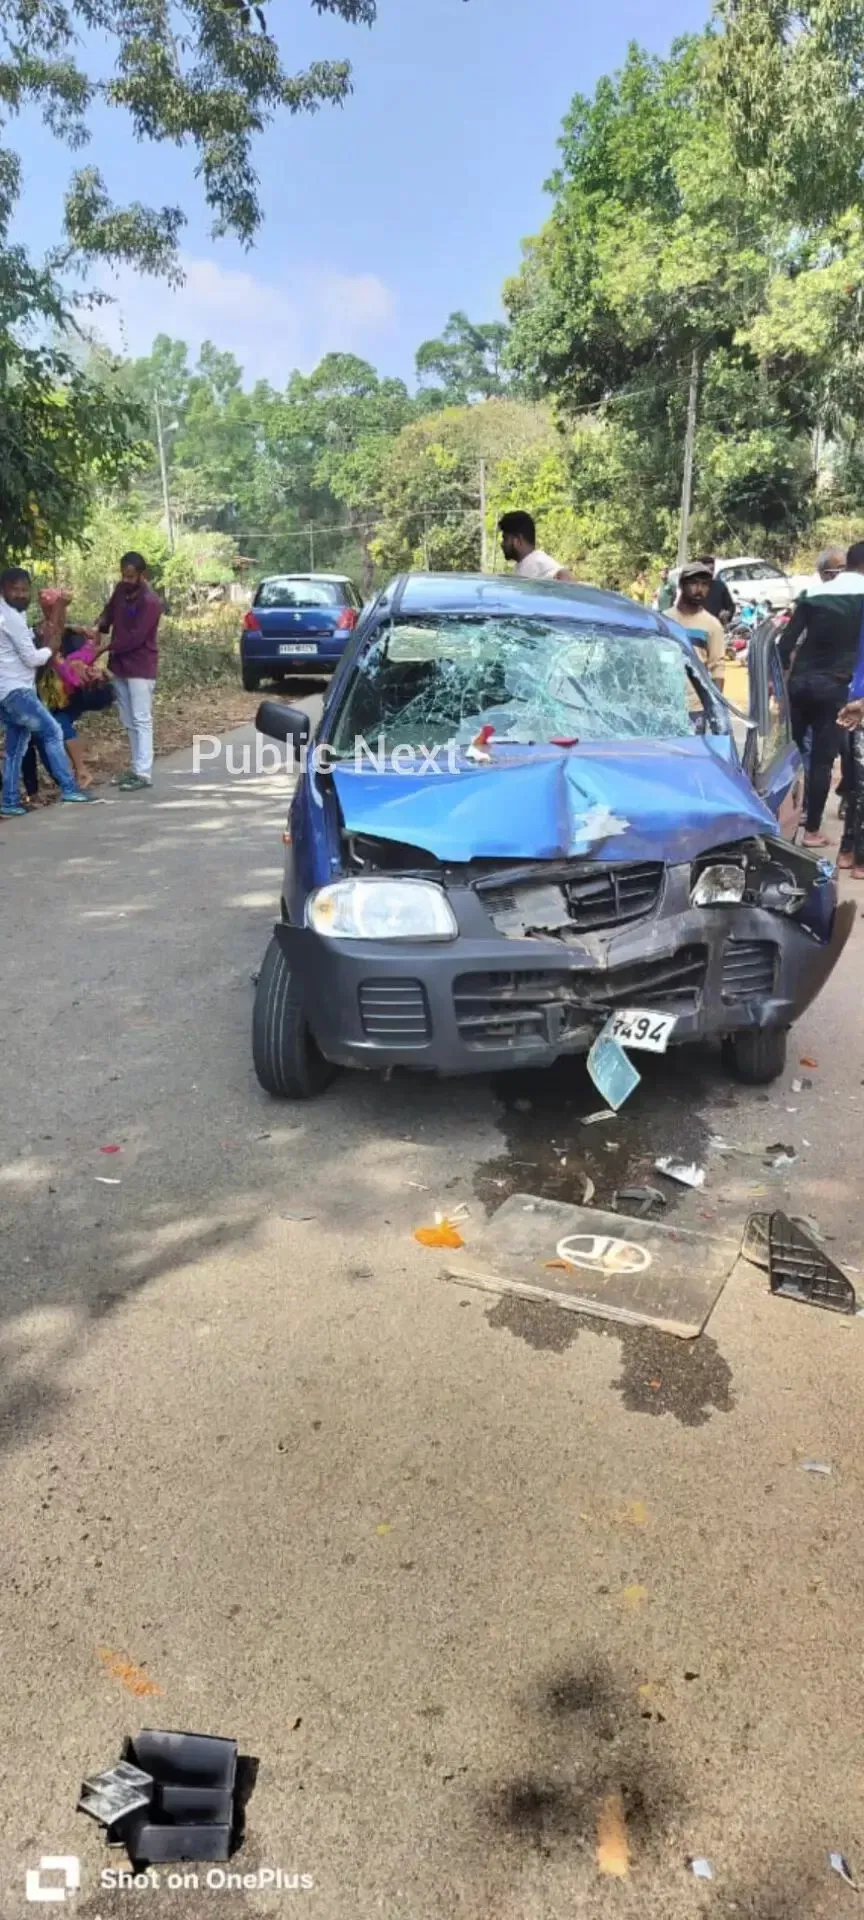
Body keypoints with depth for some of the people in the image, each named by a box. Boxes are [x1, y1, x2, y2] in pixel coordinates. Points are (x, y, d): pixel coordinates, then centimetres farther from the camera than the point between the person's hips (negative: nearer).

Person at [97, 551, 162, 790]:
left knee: (141, 720, -9)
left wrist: (106, 648, -16)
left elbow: (135, 637, -21)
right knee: (129, 722, 11)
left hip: (140, 667, -8)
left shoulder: (150, 602, -18)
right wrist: (100, 627, 2)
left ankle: (144, 774, -10)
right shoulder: (121, 590, 6)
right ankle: (136, 768, 19)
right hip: (120, 665, 8)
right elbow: (110, 610, 23)